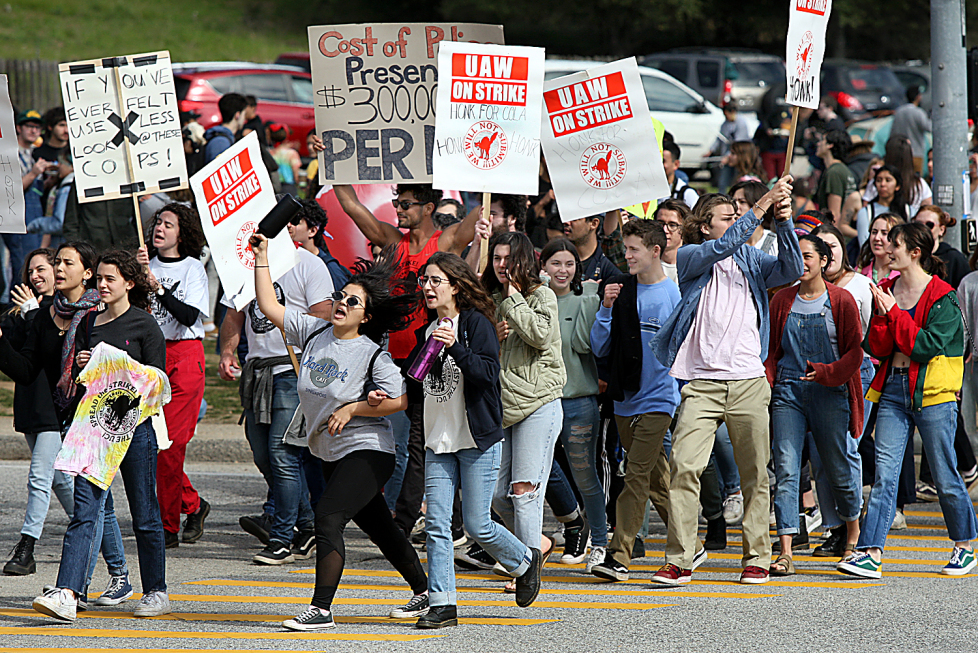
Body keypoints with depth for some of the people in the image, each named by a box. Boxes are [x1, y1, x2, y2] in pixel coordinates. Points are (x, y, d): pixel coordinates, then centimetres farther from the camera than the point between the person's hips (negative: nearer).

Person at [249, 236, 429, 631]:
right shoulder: (313, 332, 4)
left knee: (328, 516, -20)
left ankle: (321, 609, -21)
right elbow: (269, 307, 7)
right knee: (378, 528, 16)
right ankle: (425, 593, 30)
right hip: (331, 453, 7)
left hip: (366, 450, -7)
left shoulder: (373, 354, -12)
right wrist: (261, 259, 2)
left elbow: (399, 400, -18)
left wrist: (351, 410, -17)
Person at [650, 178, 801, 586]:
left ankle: (757, 558, 12)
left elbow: (791, 270, -1)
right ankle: (678, 560, -12)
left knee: (755, 473, 4)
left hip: (749, 381, 3)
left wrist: (783, 221, -13)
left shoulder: (750, 261, 15)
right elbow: (722, 247, -13)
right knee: (684, 466, -14)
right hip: (701, 382, -3)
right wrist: (762, 207, -18)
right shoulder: (690, 258, 6)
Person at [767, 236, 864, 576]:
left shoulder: (841, 301, 0)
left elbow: (855, 351, -1)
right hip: (788, 391, 2)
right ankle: (786, 552, -15)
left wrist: (827, 372, -15)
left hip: (830, 393, -2)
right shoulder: (782, 301, 9)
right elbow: (772, 350, 11)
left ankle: (853, 529, 36)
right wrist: (766, 383, -4)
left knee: (836, 467, 7)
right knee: (786, 469, -10)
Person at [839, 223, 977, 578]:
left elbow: (927, 345, -17)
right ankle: (871, 553, -13)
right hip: (893, 389, 5)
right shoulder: (887, 290, 11)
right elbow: (876, 348, 7)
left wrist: (895, 313, -14)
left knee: (945, 477, 4)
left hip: (931, 393, -5)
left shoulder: (942, 298, -8)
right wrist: (882, 317, -10)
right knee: (884, 474, -6)